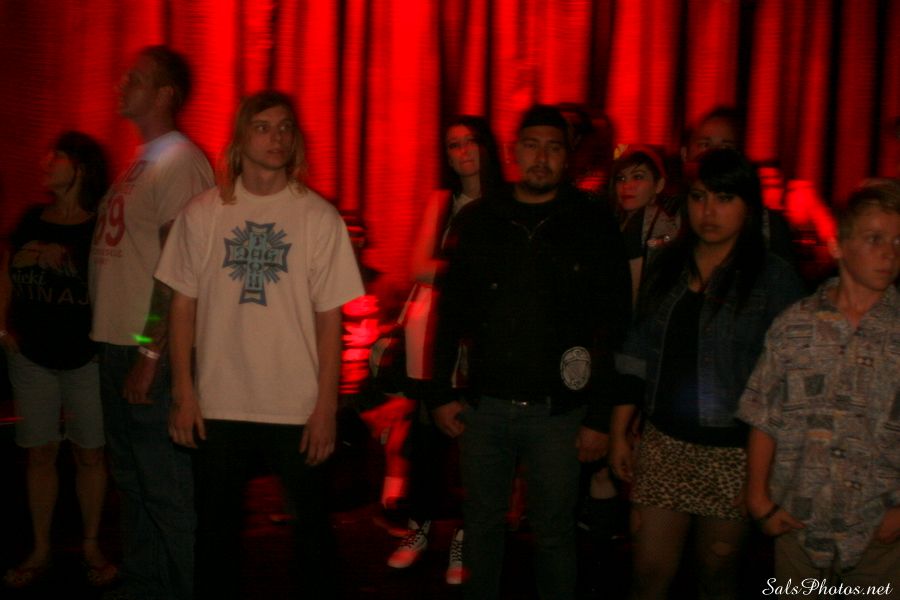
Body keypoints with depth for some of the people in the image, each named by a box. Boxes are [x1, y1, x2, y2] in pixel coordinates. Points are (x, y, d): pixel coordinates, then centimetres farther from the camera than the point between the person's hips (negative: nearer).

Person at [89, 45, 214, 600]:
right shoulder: (144, 160, 16)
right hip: (118, 345, 10)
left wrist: (151, 354, -21)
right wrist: (119, 347, 12)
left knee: (166, 490, -2)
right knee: (134, 483, 18)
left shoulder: (180, 161, -13)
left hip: (151, 352, -10)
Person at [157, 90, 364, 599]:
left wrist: (326, 407, -6)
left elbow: (330, 318, -2)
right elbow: (184, 305, 5)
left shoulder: (319, 218, -2)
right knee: (216, 526, 13)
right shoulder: (203, 214, 2)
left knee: (312, 524, 9)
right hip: (219, 402, 1)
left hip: (297, 405, -1)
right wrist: (184, 393, 0)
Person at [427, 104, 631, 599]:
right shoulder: (478, 222, 5)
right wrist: (441, 393, 5)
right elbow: (451, 311, 9)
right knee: (481, 524, 15)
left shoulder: (593, 224, -4)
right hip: (485, 405, 3)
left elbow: (613, 324, -5)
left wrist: (600, 417, -7)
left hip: (557, 410, -2)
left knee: (555, 533, 9)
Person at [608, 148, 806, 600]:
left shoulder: (774, 278, -7)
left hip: (732, 450, -3)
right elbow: (636, 357, 9)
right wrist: (619, 434, 7)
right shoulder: (667, 266, 6)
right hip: (663, 443, 3)